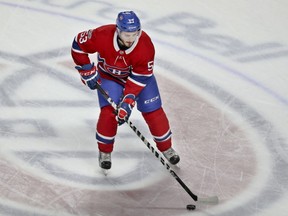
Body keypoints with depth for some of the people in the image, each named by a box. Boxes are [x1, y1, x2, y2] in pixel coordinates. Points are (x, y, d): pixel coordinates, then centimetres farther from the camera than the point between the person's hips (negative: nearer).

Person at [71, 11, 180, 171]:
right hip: (109, 75, 0)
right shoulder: (102, 36, -35)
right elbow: (78, 45, -18)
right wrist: (88, 72, -16)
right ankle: (105, 151, 4)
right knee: (108, 111, -17)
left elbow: (139, 78, -28)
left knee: (153, 111, -3)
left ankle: (166, 147, 20)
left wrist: (128, 102, -34)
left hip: (140, 75, 1)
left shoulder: (146, 46, -34)